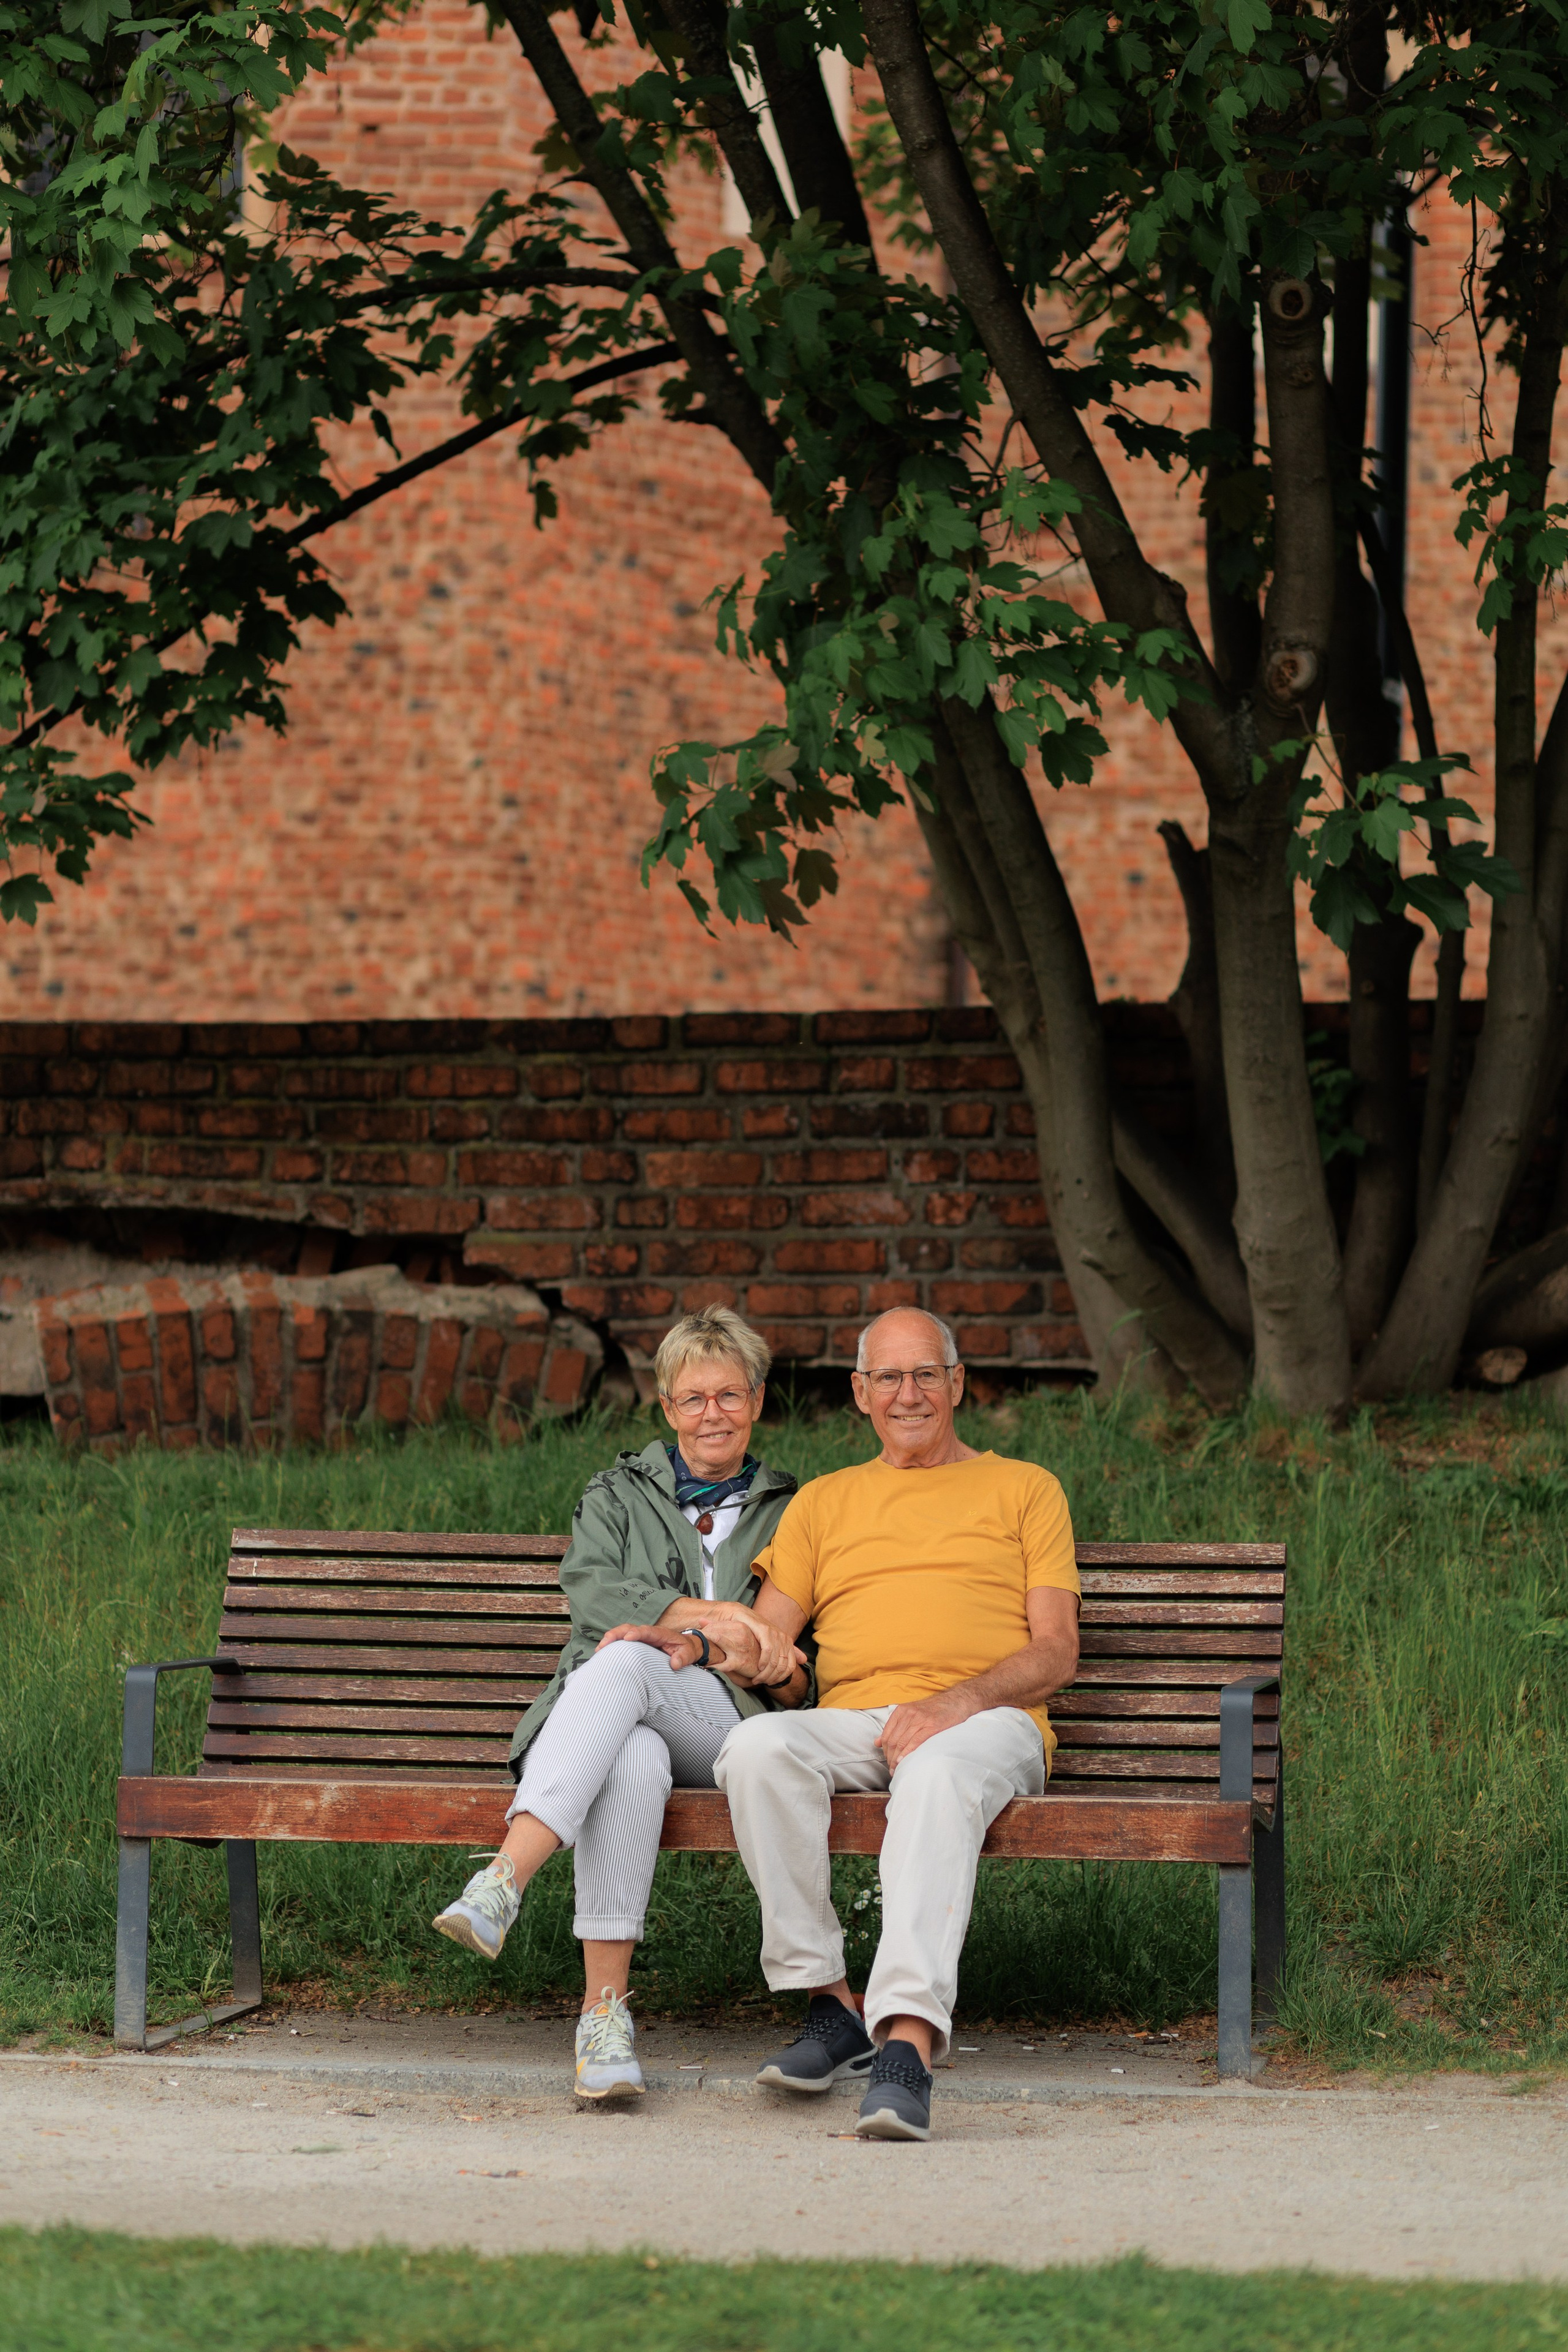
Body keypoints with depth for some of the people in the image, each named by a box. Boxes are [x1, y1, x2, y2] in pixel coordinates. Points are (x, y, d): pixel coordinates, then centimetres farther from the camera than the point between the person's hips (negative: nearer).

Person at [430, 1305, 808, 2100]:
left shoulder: (789, 1513, 23)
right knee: (633, 1762, -40)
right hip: (603, 1728, 1)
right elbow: (593, 1595, 3)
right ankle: (604, 2011, -48)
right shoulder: (617, 1496, 25)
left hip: (725, 1725, -1)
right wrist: (715, 1617, -12)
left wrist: (703, 1646, -7)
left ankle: (501, 1885, -54)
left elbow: (798, 1681, 14)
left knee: (625, 1662, -37)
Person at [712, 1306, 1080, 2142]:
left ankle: (907, 2041, -55)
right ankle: (827, 2003, -27)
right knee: (756, 1747, -33)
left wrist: (959, 1701, -12)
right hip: (853, 1721, 3)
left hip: (982, 1724, -3)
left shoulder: (1024, 1489, 19)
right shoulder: (822, 1502, 28)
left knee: (938, 1776, -41)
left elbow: (1056, 1652, 7)